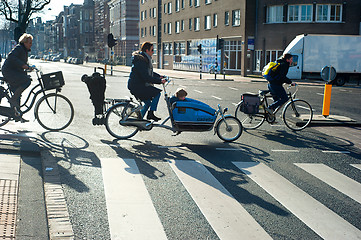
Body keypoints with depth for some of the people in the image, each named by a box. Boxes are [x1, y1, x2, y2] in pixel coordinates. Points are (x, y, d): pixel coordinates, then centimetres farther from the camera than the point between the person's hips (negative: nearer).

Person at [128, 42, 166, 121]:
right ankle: (151, 114, -8)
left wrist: (159, 76, 11)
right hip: (136, 86, -11)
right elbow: (146, 77, -27)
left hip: (140, 85, 11)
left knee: (148, 102, 15)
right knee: (157, 93, -14)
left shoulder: (145, 58, 14)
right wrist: (159, 81, -27)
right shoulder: (140, 60, -20)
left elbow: (149, 72, 25)